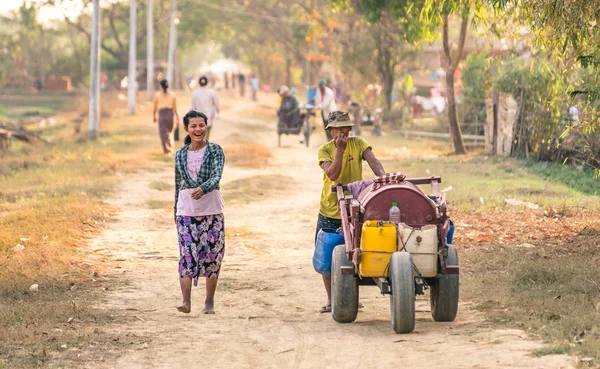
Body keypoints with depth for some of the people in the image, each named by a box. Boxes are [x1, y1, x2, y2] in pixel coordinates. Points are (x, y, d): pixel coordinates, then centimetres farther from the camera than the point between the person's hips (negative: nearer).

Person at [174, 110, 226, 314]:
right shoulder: (180, 155, 8)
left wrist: (202, 189, -36)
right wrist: (176, 212, 18)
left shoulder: (215, 151, -2)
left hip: (211, 211, -1)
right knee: (186, 255, -12)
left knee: (212, 256, 3)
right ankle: (186, 301, -18)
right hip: (186, 211, 2)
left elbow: (216, 177, -17)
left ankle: (209, 303, 13)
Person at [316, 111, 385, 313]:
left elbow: (373, 161, -20)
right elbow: (332, 174, -19)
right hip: (329, 211, 1)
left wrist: (382, 175, -39)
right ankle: (331, 300, 13)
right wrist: (340, 149, -24)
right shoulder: (325, 150, -5)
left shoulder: (358, 143, -4)